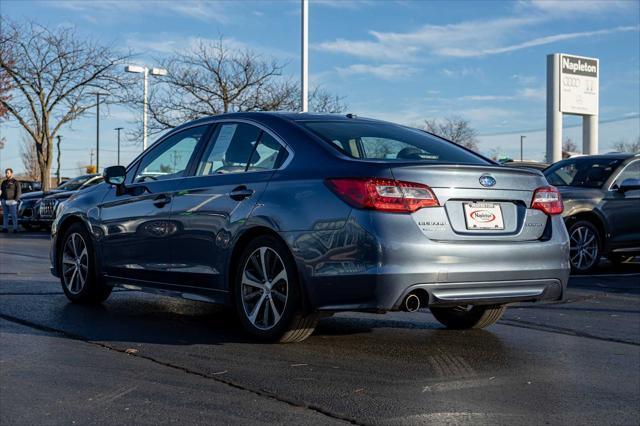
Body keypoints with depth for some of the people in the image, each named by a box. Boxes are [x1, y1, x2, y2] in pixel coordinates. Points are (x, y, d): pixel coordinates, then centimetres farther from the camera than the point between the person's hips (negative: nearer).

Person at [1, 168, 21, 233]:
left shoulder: (15, 182, -5)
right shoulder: (4, 182, 13)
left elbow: (19, 192, -10)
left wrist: (15, 200, -18)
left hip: (12, 201, -6)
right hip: (4, 201, 6)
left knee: (14, 215, -4)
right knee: (5, 215, 5)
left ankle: (15, 229, -2)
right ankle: (5, 228, 7)